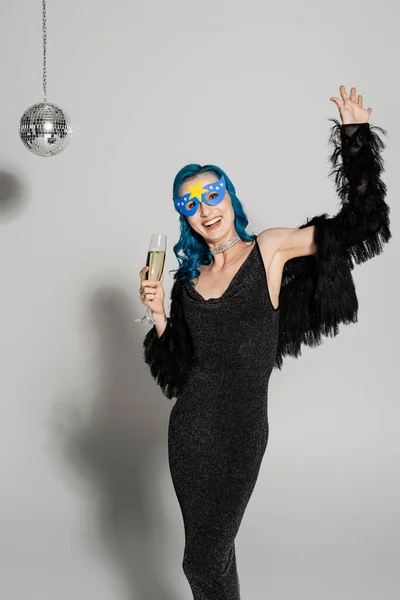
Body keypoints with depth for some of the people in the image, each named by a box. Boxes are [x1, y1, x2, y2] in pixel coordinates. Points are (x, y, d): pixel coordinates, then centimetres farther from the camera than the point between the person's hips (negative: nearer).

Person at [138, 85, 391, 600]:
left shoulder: (271, 249, -2)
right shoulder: (188, 279, 9)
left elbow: (359, 223, -8)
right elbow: (177, 364, 10)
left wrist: (354, 136, -9)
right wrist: (157, 314, -5)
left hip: (241, 432, -4)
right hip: (190, 427, 4)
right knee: (210, 550, 17)